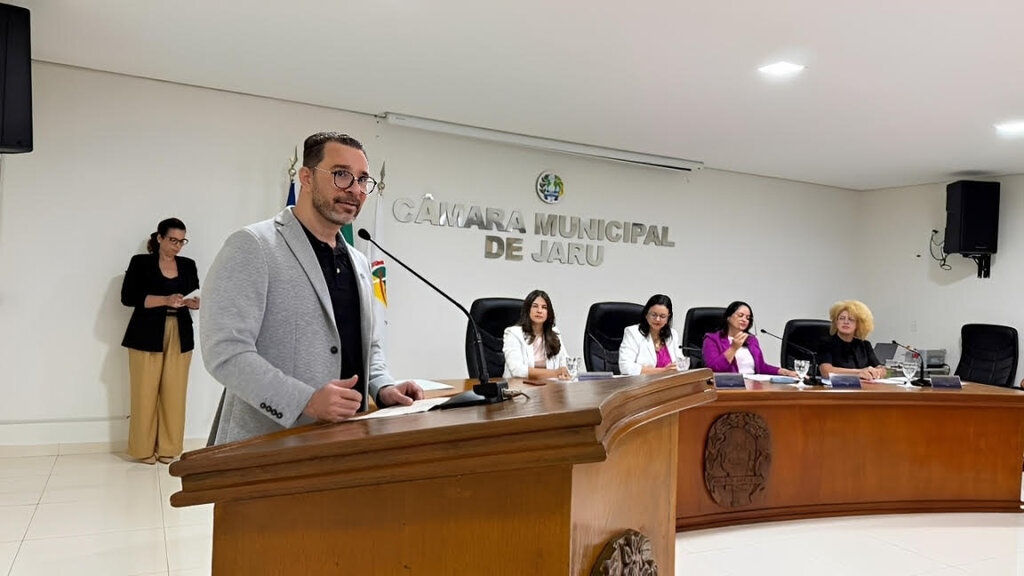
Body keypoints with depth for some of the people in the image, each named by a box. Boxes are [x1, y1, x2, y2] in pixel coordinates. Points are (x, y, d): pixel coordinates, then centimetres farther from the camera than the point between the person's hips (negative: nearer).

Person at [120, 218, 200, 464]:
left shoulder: (188, 265, 11)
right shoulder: (140, 262, 1)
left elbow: (195, 298, 14)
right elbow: (128, 297, -7)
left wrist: (195, 303, -10)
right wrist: (165, 300, -18)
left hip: (179, 338, 3)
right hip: (147, 336, -3)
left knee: (174, 393, 1)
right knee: (145, 393, -2)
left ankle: (168, 447, 11)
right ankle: (144, 448, 11)